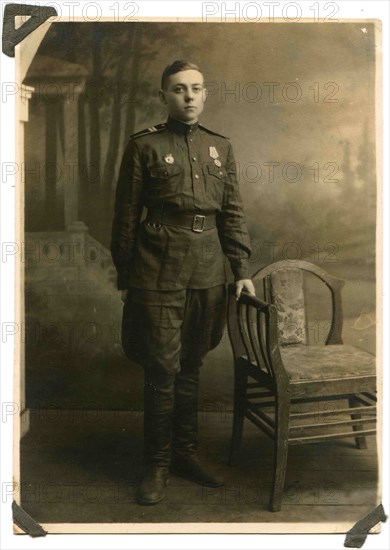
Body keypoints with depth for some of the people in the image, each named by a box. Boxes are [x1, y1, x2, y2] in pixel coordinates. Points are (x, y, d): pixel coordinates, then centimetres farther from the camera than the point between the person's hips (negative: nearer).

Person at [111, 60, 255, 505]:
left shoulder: (220, 147, 12)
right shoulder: (144, 146, 0)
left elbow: (232, 213, 13)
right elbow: (125, 216, 1)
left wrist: (242, 269, 7)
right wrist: (124, 276, 1)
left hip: (207, 271, 4)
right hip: (159, 271, -4)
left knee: (191, 366, 13)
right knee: (163, 369, -1)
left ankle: (186, 453, 28)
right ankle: (157, 464, 17)